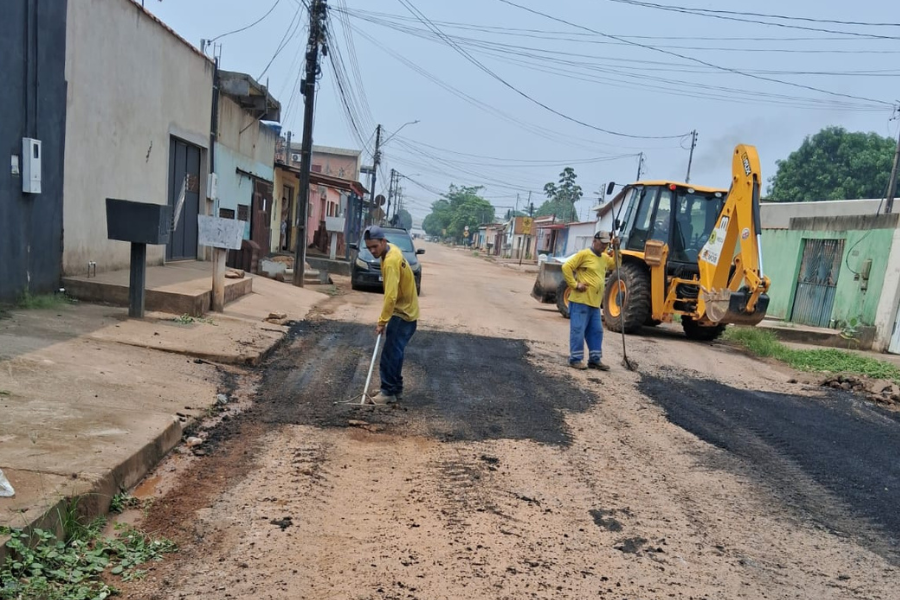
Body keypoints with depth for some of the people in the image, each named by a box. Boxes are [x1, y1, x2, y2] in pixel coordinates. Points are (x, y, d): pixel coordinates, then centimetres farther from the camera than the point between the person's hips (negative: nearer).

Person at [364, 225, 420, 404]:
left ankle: (388, 392, 1)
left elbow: (391, 296, -31)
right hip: (404, 310, 10)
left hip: (403, 313, -10)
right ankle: (396, 390, 22)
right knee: (394, 352, 14)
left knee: (389, 354, -7)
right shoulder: (392, 250, 4)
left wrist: (382, 321, -26)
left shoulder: (390, 261, -26)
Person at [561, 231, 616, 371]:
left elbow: (616, 265, 30)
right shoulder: (584, 254, -9)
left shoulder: (604, 258, 15)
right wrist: (575, 285, -15)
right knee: (578, 330, -4)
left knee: (596, 331, 11)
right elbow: (566, 267, -13)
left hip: (594, 303, 8)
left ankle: (595, 359, 18)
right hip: (580, 301, -8)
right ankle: (575, 359, 3)